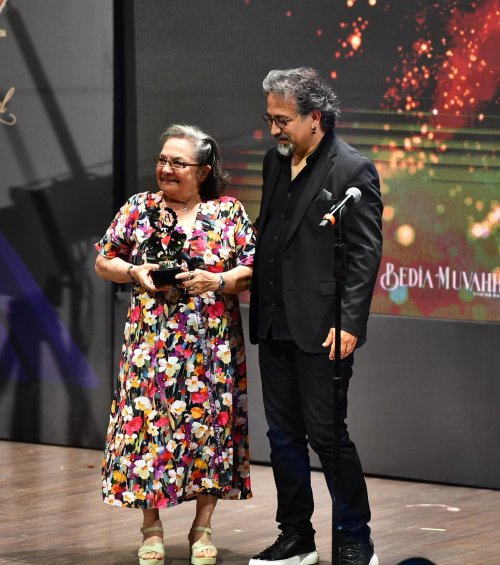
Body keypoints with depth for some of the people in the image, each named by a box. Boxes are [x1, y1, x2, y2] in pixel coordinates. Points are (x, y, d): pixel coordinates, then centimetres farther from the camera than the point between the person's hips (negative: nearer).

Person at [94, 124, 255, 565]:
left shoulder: (229, 212, 3)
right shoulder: (138, 209, 6)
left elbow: (253, 270, 2)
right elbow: (103, 261, 11)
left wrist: (219, 281, -15)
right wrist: (134, 273, -8)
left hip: (211, 345, 0)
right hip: (152, 342, 0)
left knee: (209, 425, 1)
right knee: (148, 421, -3)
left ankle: (202, 528, 13)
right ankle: (152, 528, 10)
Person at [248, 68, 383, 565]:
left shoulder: (353, 170, -11)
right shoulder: (275, 161, 11)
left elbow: (365, 254, -13)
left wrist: (350, 324, -18)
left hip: (320, 328, -7)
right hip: (274, 323, 7)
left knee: (327, 434, -4)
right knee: (284, 435, 12)